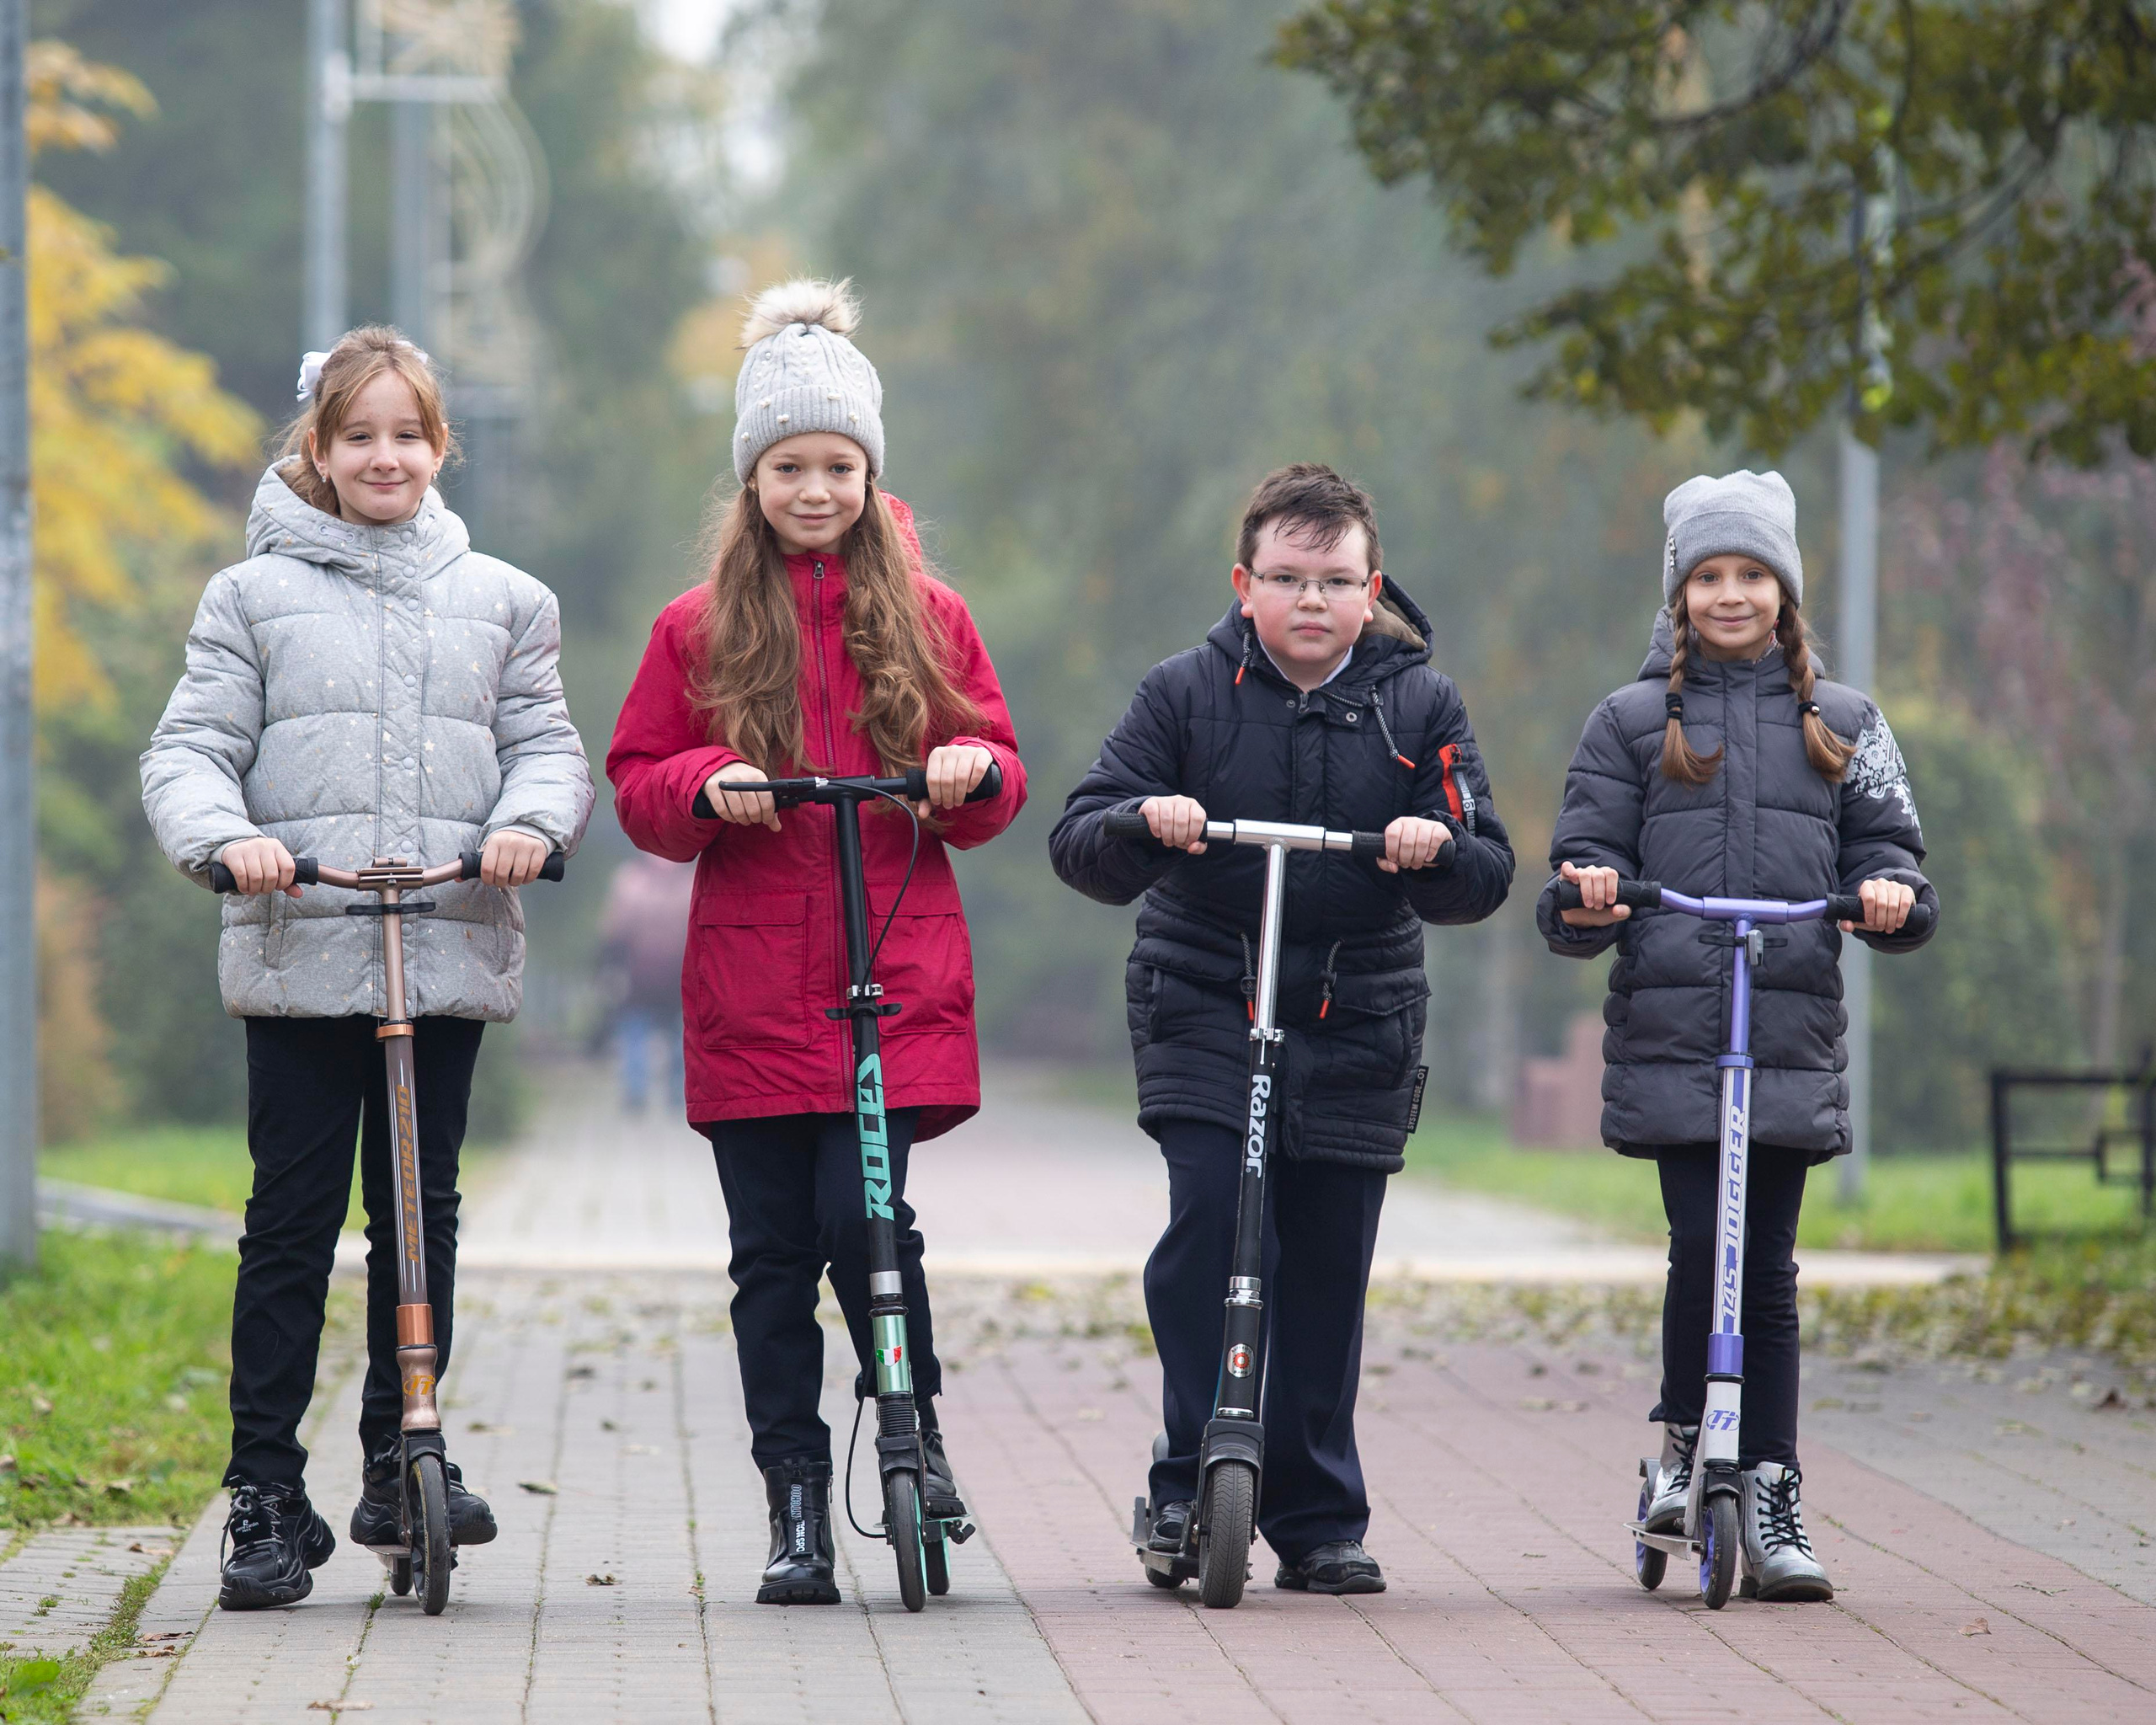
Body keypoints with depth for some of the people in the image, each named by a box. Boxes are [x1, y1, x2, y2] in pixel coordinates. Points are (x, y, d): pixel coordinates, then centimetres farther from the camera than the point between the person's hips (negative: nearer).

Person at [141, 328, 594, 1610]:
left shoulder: (501, 601, 14)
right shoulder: (255, 594, 8)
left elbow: (546, 743, 10)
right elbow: (190, 749, 4)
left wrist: (531, 820, -12)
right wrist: (226, 835, -16)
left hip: (454, 958, 2)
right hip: (299, 957, -2)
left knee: (422, 1214, 6)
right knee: (292, 1225, -3)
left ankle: (402, 1459, 18)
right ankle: (268, 1496, 0)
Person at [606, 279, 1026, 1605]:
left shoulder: (928, 619, 8)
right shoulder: (701, 629, 7)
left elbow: (997, 779, 13)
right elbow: (636, 785, 9)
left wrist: (973, 772, -10)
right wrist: (705, 785, -12)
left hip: (899, 976, -1)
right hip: (752, 983, 1)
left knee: (863, 1213, -16)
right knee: (773, 1253, 3)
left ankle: (918, 1424, 9)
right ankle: (797, 1507, 11)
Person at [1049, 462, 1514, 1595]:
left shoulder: (1418, 706, 4)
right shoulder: (1186, 694, 0)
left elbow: (1486, 877, 1)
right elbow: (1079, 845, -3)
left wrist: (1437, 852, -22)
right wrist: (1140, 825, -26)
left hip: (1355, 1022, 1)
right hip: (1202, 1003, -1)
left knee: (1326, 1266, 2)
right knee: (1208, 1212, -20)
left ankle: (1318, 1521, 13)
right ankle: (1190, 1478, -10)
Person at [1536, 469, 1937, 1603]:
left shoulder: (1841, 725, 14)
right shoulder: (1634, 722, 11)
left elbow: (1888, 848, 10)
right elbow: (1586, 857, 7)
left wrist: (1891, 894, -12)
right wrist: (1584, 897, -15)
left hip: (1791, 1034, 1)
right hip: (1667, 1033, -1)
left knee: (1767, 1267, -1)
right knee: (1701, 1243, -14)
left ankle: (1770, 1504, 4)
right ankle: (1684, 1445, 9)